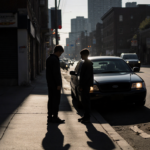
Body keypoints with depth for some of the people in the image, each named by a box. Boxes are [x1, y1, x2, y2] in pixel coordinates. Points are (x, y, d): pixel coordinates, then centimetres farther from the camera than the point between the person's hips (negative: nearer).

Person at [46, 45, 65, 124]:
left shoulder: (49, 59, 15)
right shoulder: (55, 59, -16)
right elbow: (56, 73, -21)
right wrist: (59, 84, -19)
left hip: (50, 83, 10)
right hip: (55, 84, -10)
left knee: (51, 100, 12)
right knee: (56, 100, -4)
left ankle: (50, 117, 16)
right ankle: (55, 117, -1)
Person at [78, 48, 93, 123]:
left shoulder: (87, 64, -15)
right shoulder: (86, 63, 16)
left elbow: (86, 76, -21)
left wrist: (81, 86, -20)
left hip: (86, 85, -10)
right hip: (84, 85, 10)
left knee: (86, 101, -6)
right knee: (84, 101, 13)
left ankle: (87, 117, -1)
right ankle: (86, 116, 19)